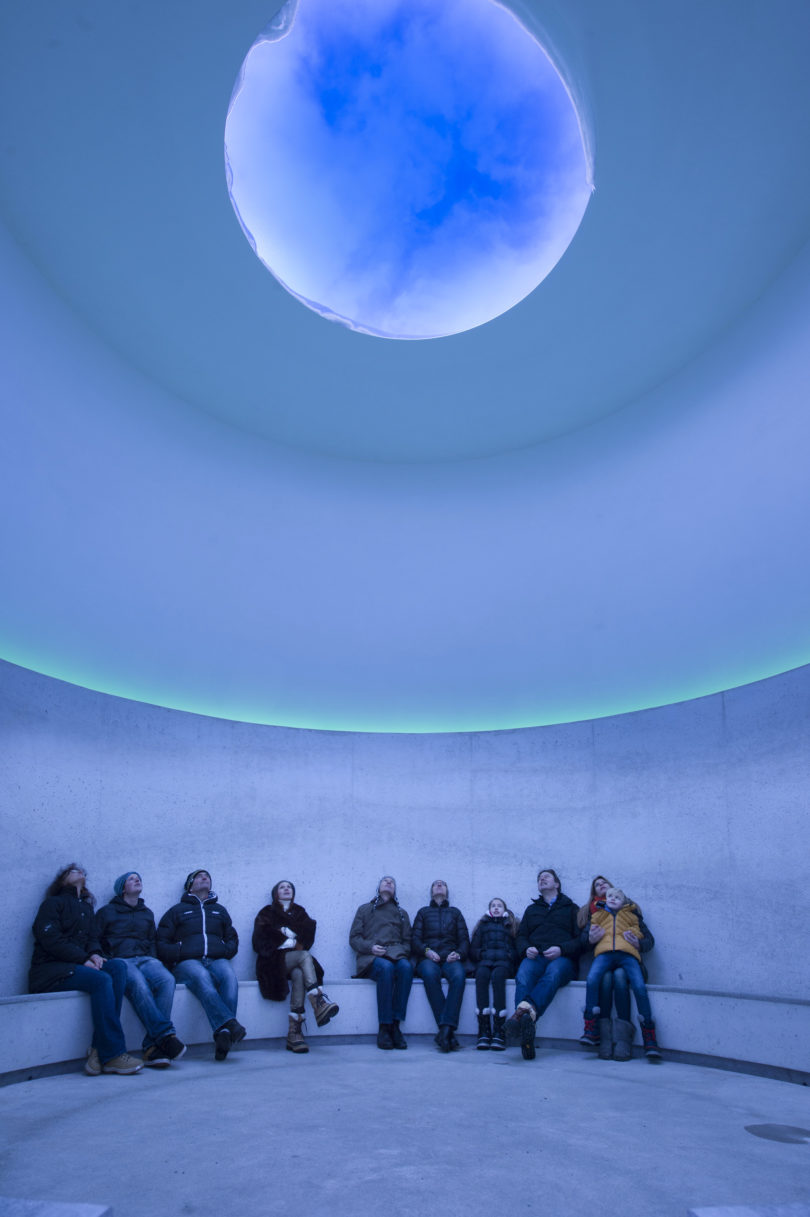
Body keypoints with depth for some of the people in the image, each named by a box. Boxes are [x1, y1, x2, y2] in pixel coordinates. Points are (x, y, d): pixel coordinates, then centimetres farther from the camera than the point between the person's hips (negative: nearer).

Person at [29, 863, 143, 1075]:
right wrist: (83, 959, -18)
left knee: (118, 966, -23)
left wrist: (94, 954, -7)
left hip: (76, 965, 6)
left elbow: (92, 938, 18)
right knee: (101, 980, -31)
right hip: (49, 969, -6)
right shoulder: (53, 903, 5)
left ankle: (100, 1049, -28)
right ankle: (112, 1054, -32)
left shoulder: (86, 908, 27)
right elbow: (51, 940, -9)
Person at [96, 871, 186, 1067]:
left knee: (167, 980, -33)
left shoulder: (147, 914, 29)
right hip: (120, 961, -3)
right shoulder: (107, 912, 17)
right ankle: (166, 1035, -42)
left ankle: (152, 1046, -37)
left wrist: (153, 961, 9)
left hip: (145, 960, 3)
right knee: (139, 984, -39)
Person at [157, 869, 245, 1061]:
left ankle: (224, 1033, -49)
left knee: (229, 976, -36)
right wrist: (179, 953, -4)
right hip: (188, 963, -2)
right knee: (202, 977, -40)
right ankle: (230, 1024, -55)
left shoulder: (220, 910, 32)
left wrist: (225, 950, 6)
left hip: (217, 960, 2)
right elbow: (161, 943, 15)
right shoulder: (177, 911, 24)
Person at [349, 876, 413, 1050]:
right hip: (371, 957, -2)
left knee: (405, 967, -34)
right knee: (386, 967, -37)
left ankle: (395, 1025, -32)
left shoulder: (401, 913, 27)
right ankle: (384, 1027, -32)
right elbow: (354, 938, 12)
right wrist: (370, 947, -7)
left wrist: (402, 951, -3)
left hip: (396, 954, 2)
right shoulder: (365, 909, 21)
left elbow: (408, 942, 19)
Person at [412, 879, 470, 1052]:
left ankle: (445, 1029, -42)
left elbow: (464, 939, 17)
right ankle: (449, 1034, -38)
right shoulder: (423, 912, 26)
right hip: (428, 958, 0)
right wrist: (427, 951, -7)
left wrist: (458, 953, -5)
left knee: (458, 975, -36)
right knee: (430, 974, -37)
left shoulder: (455, 912, 27)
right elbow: (415, 939, 13)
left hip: (450, 957, 1)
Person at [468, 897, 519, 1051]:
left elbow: (518, 949, 13)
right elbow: (472, 950, 20)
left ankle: (499, 1031, -43)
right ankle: (484, 1031, -41)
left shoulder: (511, 925, 27)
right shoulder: (483, 926, 31)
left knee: (497, 975, -37)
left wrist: (510, 955, -7)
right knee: (481, 974, -35)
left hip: (504, 963, -1)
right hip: (485, 962, 1)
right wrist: (482, 954, 1)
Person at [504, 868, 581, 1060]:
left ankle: (524, 1011, -67)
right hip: (535, 956, 2)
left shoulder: (571, 908, 24)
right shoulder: (531, 909, 34)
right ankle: (526, 1038, -55)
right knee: (523, 976, -35)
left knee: (553, 973, -40)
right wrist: (526, 949, 1)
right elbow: (520, 936, 25)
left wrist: (561, 949, -8)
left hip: (562, 958, -2)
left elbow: (580, 939, 11)